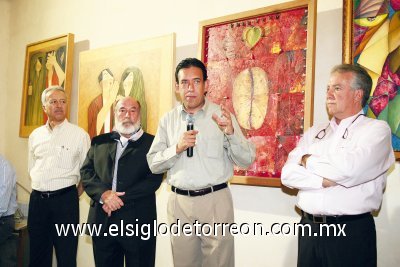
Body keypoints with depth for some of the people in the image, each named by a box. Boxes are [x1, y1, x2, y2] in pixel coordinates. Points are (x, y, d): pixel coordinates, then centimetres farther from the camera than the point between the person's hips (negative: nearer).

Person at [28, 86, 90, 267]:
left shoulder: (79, 134, -4)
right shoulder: (35, 135, 10)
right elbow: (32, 168, 19)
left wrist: (75, 195, 0)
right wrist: (41, 191, 13)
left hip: (65, 199, -4)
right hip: (37, 199, 5)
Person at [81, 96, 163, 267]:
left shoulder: (152, 143, 2)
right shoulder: (100, 142, 13)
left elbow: (154, 179, -8)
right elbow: (86, 172, 7)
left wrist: (120, 199, -14)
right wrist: (104, 193, -12)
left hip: (138, 221, -3)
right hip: (102, 220, 3)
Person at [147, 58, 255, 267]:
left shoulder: (221, 116, -3)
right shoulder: (168, 120, 5)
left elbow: (246, 160, -5)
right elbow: (153, 164, 3)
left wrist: (231, 133, -23)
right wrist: (176, 148, -15)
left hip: (216, 201, -2)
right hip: (179, 202, 2)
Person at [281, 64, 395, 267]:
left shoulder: (376, 129, -4)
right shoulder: (314, 133, 11)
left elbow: (348, 169, -22)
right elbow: (288, 174, -1)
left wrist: (308, 161, -6)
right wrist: (324, 180, -16)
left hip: (351, 231, -4)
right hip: (309, 228, 4)